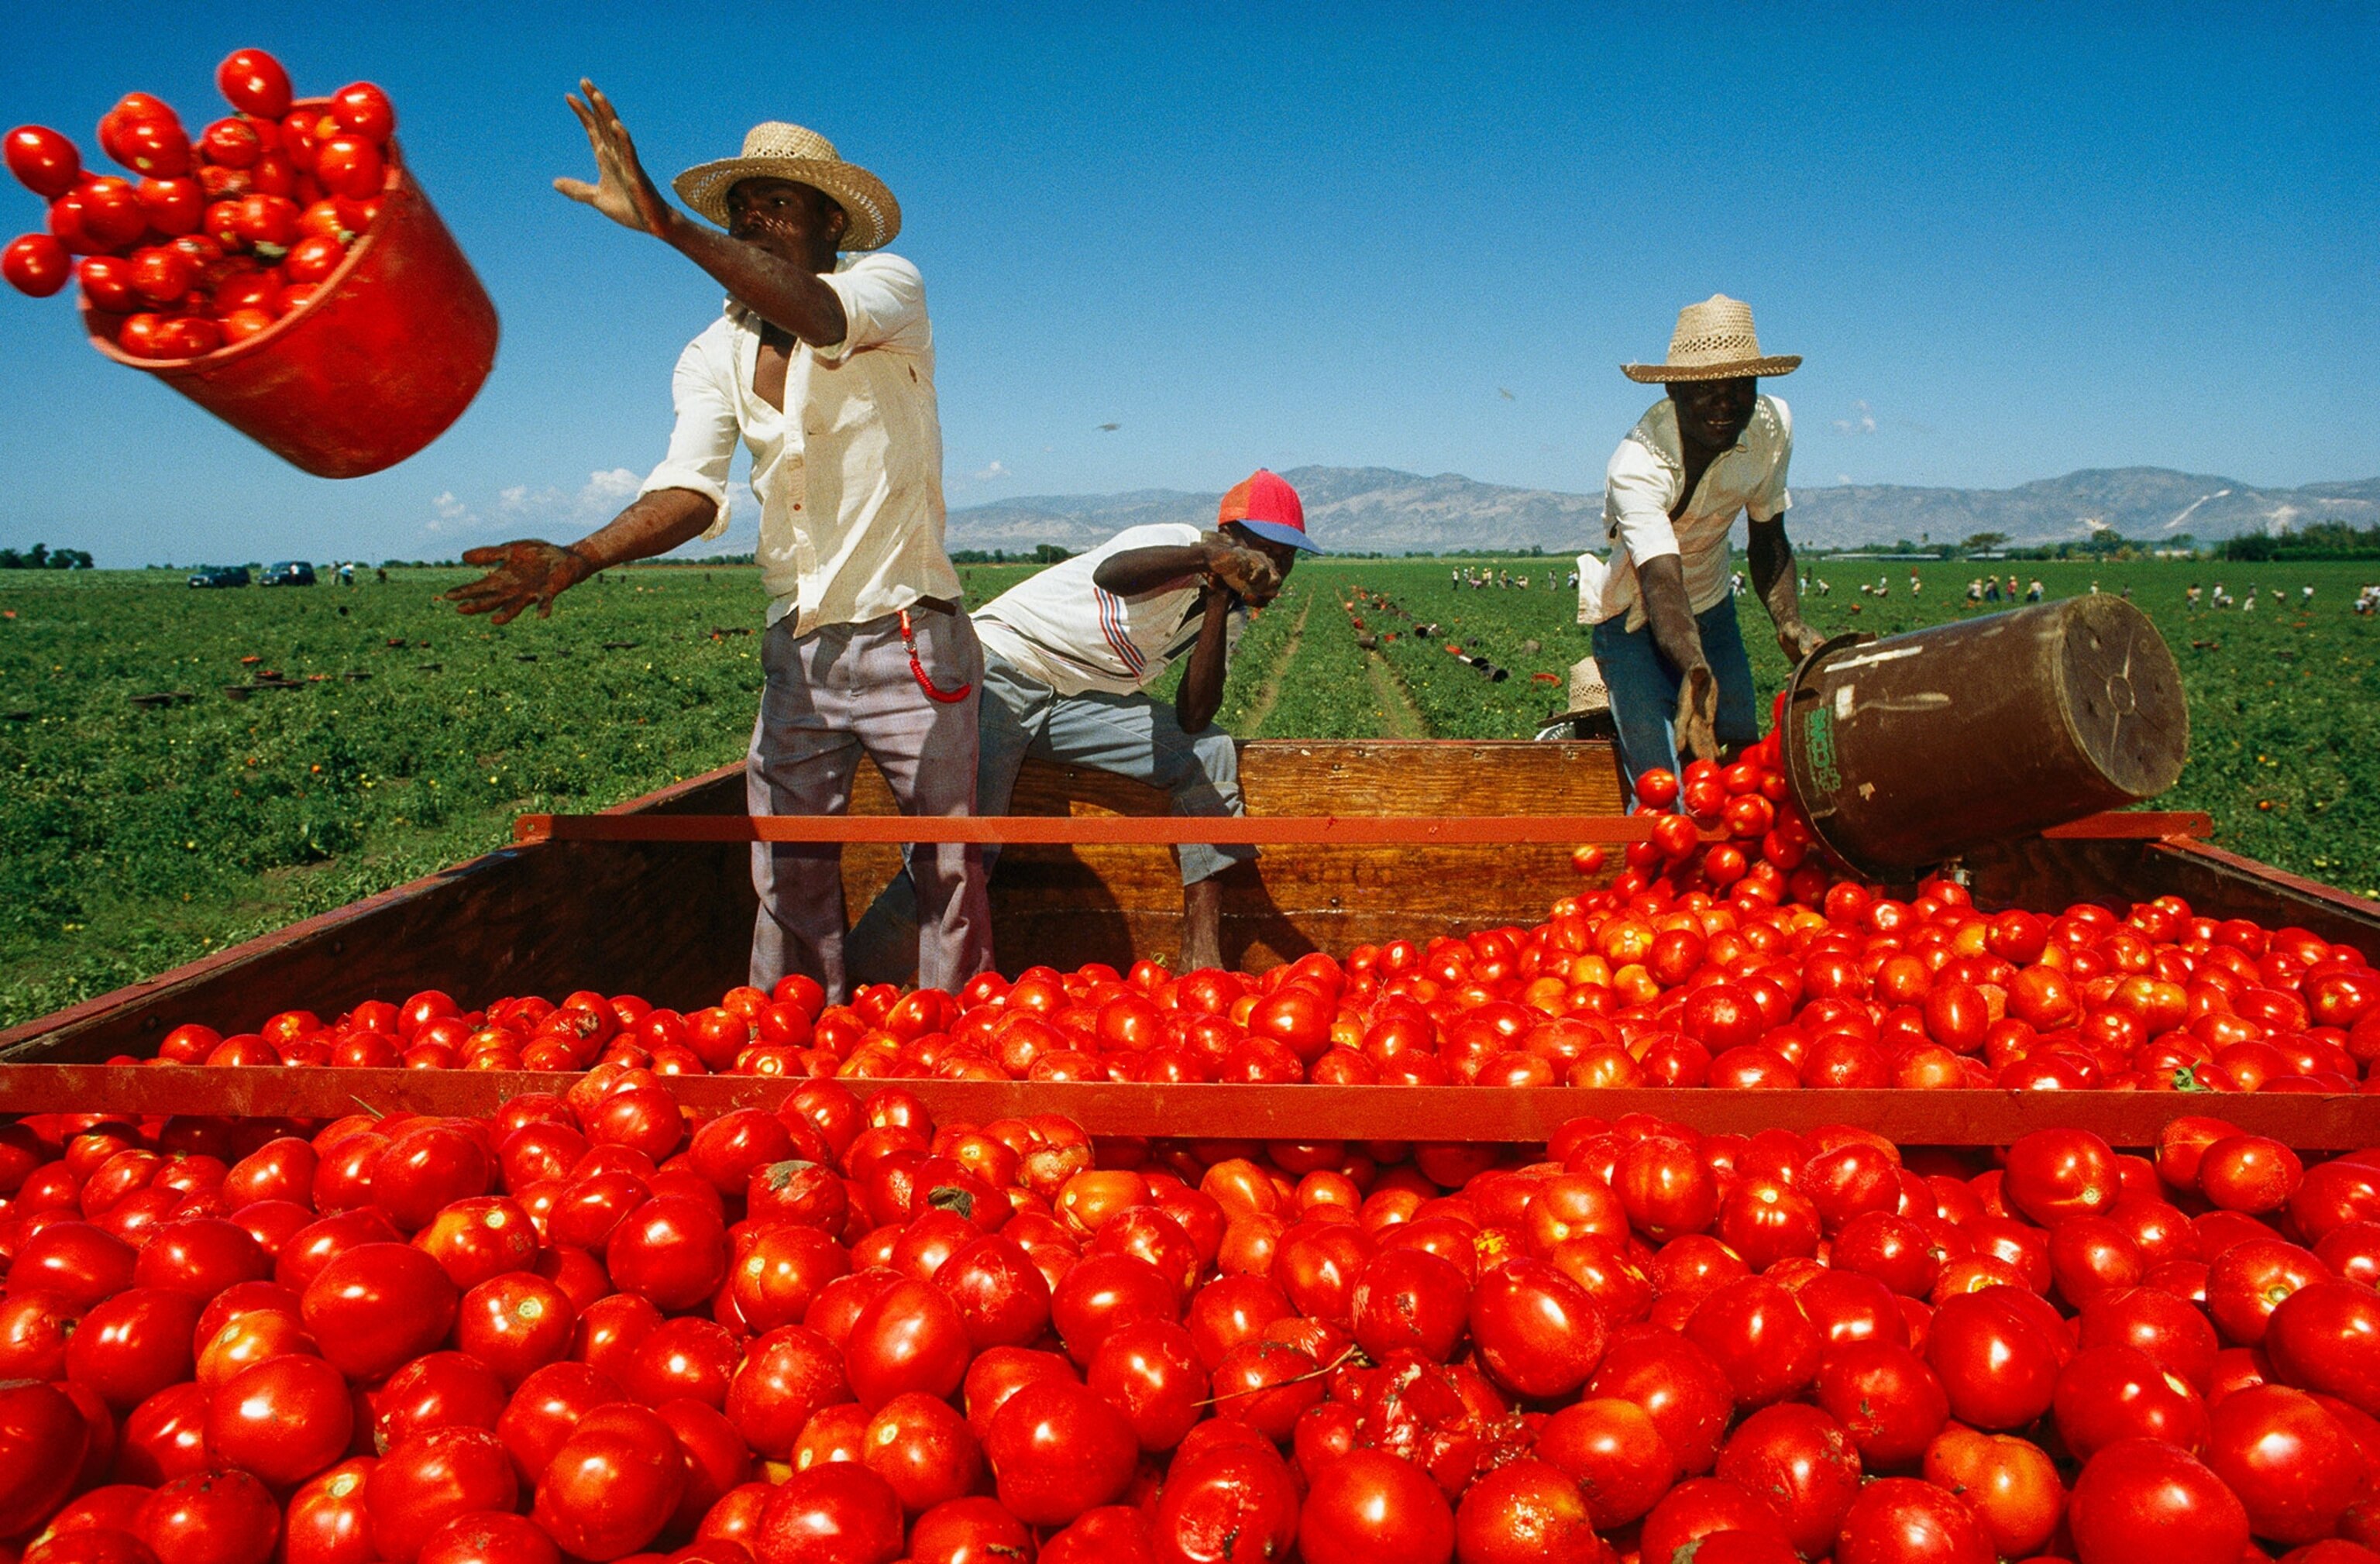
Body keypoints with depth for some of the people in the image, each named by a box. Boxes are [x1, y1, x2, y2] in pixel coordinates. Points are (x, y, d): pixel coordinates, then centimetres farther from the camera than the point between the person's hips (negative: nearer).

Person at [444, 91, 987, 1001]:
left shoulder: (889, 285, -5)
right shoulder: (714, 357, 6)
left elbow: (817, 313, -30)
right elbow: (691, 490, -9)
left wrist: (662, 220, -40)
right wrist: (580, 558, -28)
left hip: (908, 643, -4)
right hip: (796, 652, 4)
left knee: (948, 871, 5)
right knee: (788, 882, 6)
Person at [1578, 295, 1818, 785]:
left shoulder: (1773, 425, -13)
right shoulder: (1638, 465, -32)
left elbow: (1767, 541, -2)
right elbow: (1663, 586, -44)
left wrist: (1790, 624, -20)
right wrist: (1696, 671, -62)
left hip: (1713, 607, 6)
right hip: (1635, 619, -6)